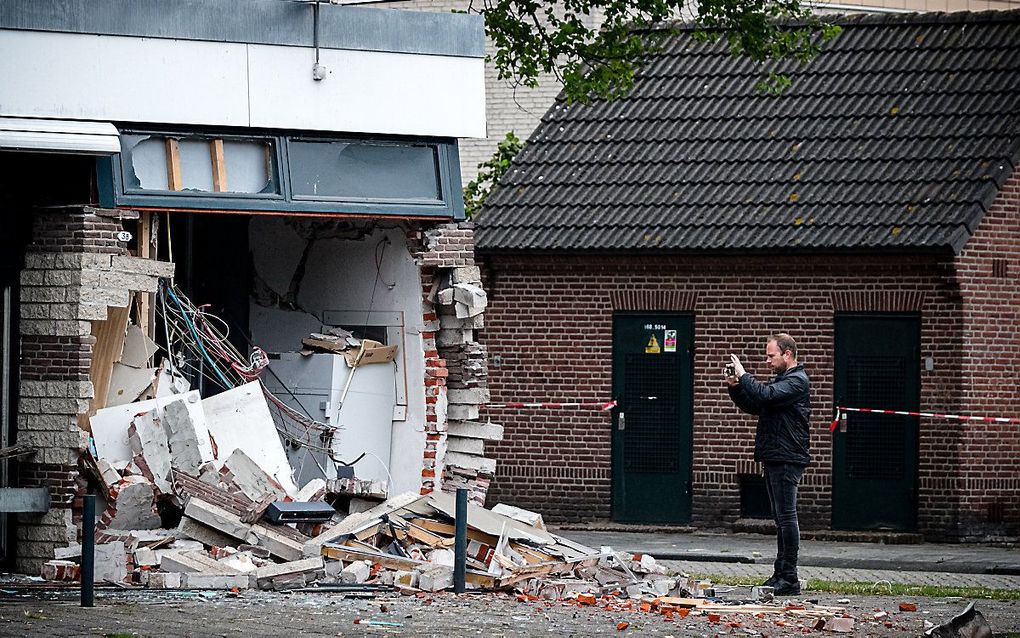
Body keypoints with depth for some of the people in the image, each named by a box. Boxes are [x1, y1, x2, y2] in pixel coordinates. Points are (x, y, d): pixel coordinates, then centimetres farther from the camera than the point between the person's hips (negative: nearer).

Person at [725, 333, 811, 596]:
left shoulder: (797, 381, -10)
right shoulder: (780, 380, 21)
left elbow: (765, 395, -24)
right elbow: (753, 406, 24)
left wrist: (743, 376, -12)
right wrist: (735, 387, 8)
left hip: (787, 459, -10)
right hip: (774, 458, 10)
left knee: (786, 516, -10)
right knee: (782, 518, 11)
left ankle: (789, 579, -11)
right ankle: (781, 575, 15)